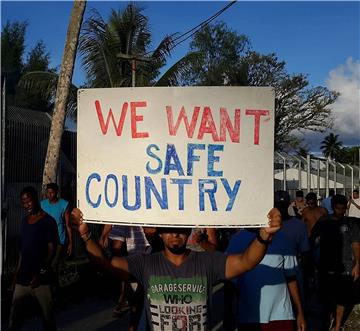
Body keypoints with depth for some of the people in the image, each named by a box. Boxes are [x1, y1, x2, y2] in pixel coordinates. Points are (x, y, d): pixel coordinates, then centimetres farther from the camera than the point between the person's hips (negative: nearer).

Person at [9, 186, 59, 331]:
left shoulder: (48, 221, -7)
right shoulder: (25, 220, 12)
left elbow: (52, 249, -10)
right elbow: (23, 247, 17)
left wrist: (41, 273, -16)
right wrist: (18, 270, 13)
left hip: (41, 278, -6)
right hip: (23, 276, 6)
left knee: (47, 313, 2)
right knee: (15, 313, 7)